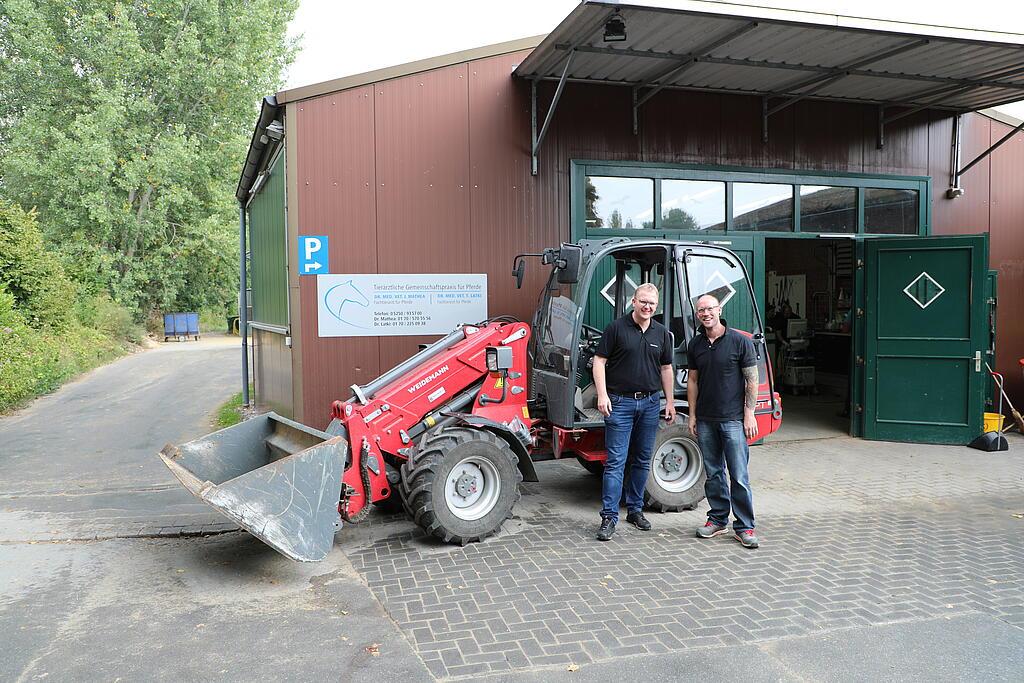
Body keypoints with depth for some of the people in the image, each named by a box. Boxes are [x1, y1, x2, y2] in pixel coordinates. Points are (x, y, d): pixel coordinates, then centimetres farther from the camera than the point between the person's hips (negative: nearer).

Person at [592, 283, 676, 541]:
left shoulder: (662, 333, 9)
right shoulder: (617, 328, -5)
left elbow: (666, 368, 15)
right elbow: (599, 361, -5)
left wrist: (670, 402, 11)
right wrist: (602, 395, -14)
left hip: (650, 403, 5)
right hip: (620, 403, -5)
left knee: (642, 460, 12)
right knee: (616, 461, -5)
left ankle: (635, 509, 25)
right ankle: (609, 517, -1)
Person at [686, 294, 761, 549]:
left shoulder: (740, 341, -6)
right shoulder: (695, 344, 8)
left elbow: (752, 380, -4)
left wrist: (749, 414, -9)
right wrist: (692, 415, 8)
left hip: (733, 420, -4)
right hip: (705, 420, 5)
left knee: (739, 476, -3)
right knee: (713, 473, 12)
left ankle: (745, 527, 6)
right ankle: (718, 519, 24)